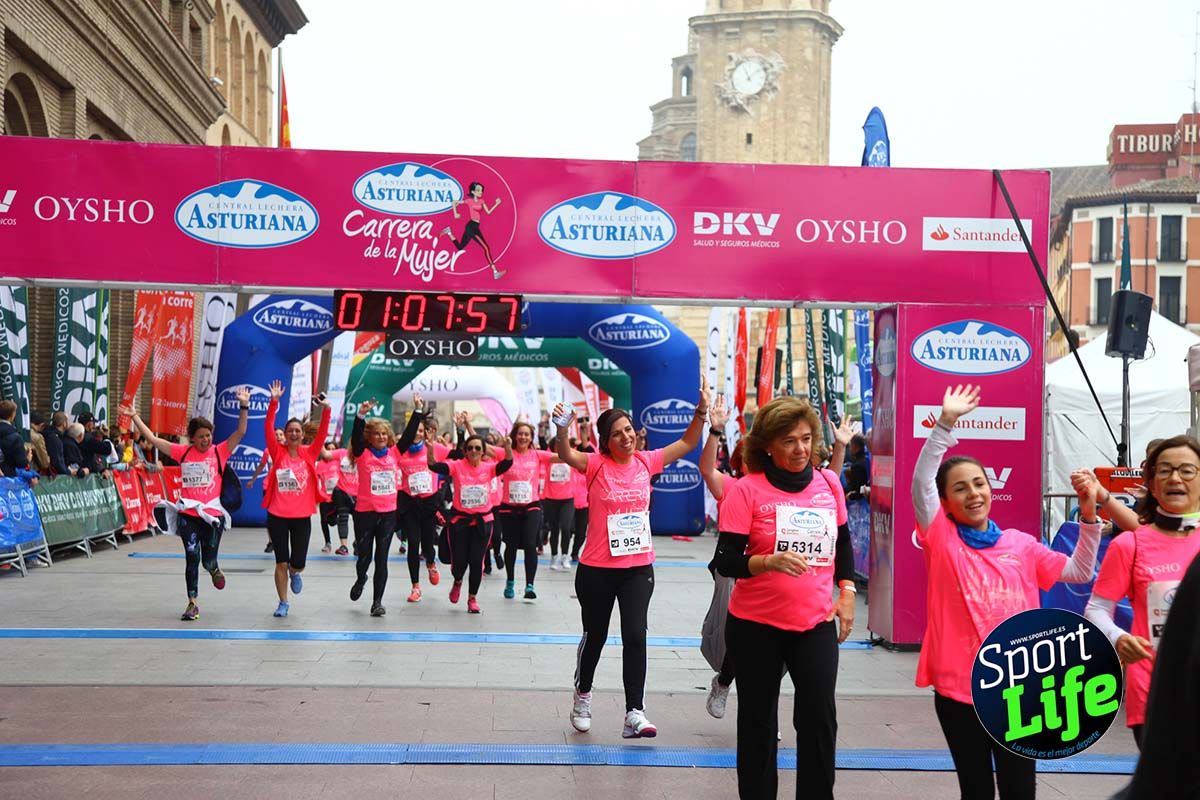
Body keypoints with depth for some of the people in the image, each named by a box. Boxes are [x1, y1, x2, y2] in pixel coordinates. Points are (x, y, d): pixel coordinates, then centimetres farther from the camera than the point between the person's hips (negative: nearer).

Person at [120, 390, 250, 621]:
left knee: (209, 561, 4)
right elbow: (152, 439, 6)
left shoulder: (219, 452, -1)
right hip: (188, 515, 1)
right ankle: (192, 604, 11)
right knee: (192, 559, 2)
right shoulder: (183, 452, 3)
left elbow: (240, 432, -11)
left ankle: (215, 570, 42)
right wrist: (134, 417, 3)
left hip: (213, 515, -1)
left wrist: (243, 407, -21)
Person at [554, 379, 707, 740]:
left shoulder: (646, 462, 2)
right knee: (595, 636, 14)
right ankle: (582, 695, 38)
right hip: (597, 569, -2)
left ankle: (634, 712, -4)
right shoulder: (597, 464, -8)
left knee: (635, 636, -8)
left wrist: (701, 413, -4)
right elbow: (566, 455, -27)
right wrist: (562, 429, -46)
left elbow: (686, 444, 10)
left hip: (639, 567, 2)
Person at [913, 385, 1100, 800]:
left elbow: (1079, 571, 13)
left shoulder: (1020, 544, 8)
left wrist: (1089, 516, 1)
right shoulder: (942, 539, -2)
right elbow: (921, 481, -15)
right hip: (958, 686, -2)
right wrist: (946, 423, -24)